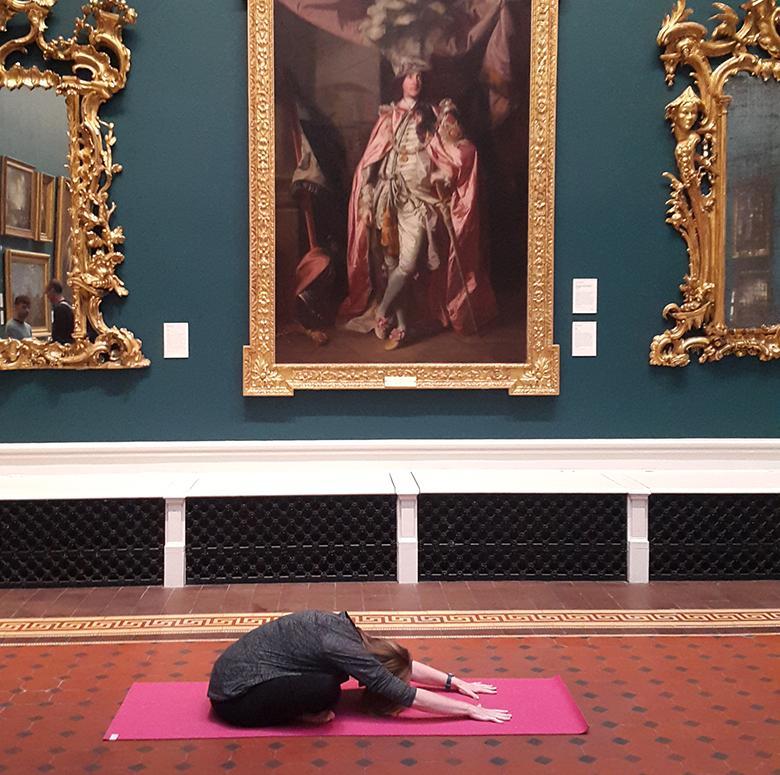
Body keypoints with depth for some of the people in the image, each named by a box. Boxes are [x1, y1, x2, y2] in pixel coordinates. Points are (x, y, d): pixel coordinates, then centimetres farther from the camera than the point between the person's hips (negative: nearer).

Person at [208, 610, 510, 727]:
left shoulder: (344, 628, 2)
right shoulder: (342, 648, -23)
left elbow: (404, 665, 14)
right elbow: (405, 693, -20)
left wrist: (454, 682, 14)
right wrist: (470, 709, -14)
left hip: (237, 670, 9)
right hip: (236, 696, -9)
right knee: (326, 689, -27)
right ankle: (293, 711, -3)